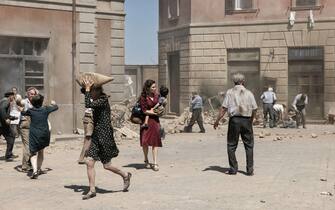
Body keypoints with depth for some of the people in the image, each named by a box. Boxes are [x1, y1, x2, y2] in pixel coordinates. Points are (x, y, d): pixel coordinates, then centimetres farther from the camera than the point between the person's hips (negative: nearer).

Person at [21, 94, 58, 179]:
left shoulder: (30, 111, -3)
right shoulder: (45, 109, 0)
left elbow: (23, 113, 18)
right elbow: (56, 107, 17)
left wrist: (22, 110, 41)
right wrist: (53, 103, 40)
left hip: (34, 134, -2)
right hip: (44, 134, 2)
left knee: (33, 153, -2)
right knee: (41, 150, 21)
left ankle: (35, 170, -22)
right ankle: (39, 169, 32)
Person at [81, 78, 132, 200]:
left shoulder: (103, 100, -14)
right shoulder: (97, 101, 12)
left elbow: (88, 105, -26)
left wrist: (87, 89, -18)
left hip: (104, 136, -8)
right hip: (96, 135, 8)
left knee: (106, 165, 2)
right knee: (89, 162, -2)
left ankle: (125, 176, 26)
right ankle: (92, 190, 3)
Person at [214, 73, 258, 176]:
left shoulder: (230, 92, 2)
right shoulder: (249, 93, 6)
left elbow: (224, 108, -4)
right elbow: (254, 109, 5)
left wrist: (217, 121, -1)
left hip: (234, 119, -1)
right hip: (246, 120, 2)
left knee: (231, 145, 8)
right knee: (249, 145, 9)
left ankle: (233, 169, 9)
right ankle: (250, 170, 8)